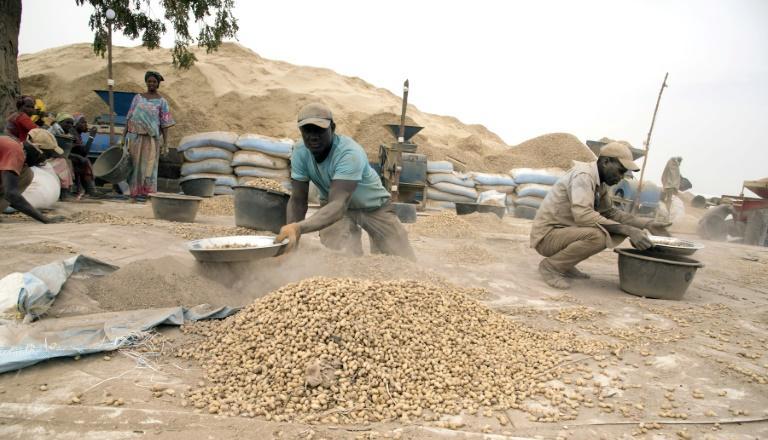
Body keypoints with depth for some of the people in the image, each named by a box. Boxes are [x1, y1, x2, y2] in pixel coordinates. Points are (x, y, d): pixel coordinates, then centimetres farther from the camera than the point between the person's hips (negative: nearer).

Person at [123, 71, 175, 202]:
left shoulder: (162, 101, 0)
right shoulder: (138, 97, 9)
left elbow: (165, 123, -3)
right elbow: (130, 117, 10)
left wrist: (165, 142, -9)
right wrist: (124, 135, 5)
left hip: (151, 138, -3)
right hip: (135, 136, 3)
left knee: (148, 165, -2)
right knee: (135, 165, 5)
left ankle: (144, 192, 5)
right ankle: (135, 191, 13)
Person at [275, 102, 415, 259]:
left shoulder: (350, 153, -37)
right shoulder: (300, 152, -21)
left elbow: (339, 204, -48)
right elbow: (297, 200, -17)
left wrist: (299, 227, -63)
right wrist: (290, 232, -35)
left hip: (373, 206, -2)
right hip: (333, 204, 3)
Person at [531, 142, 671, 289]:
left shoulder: (600, 183, 8)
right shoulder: (583, 175, -20)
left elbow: (611, 212, 15)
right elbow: (583, 215, -33)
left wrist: (647, 224, 2)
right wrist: (627, 230, -32)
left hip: (564, 232, 9)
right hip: (547, 236, -9)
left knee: (618, 230, 5)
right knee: (597, 236, -32)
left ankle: (565, 264, 9)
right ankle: (550, 265, -10)